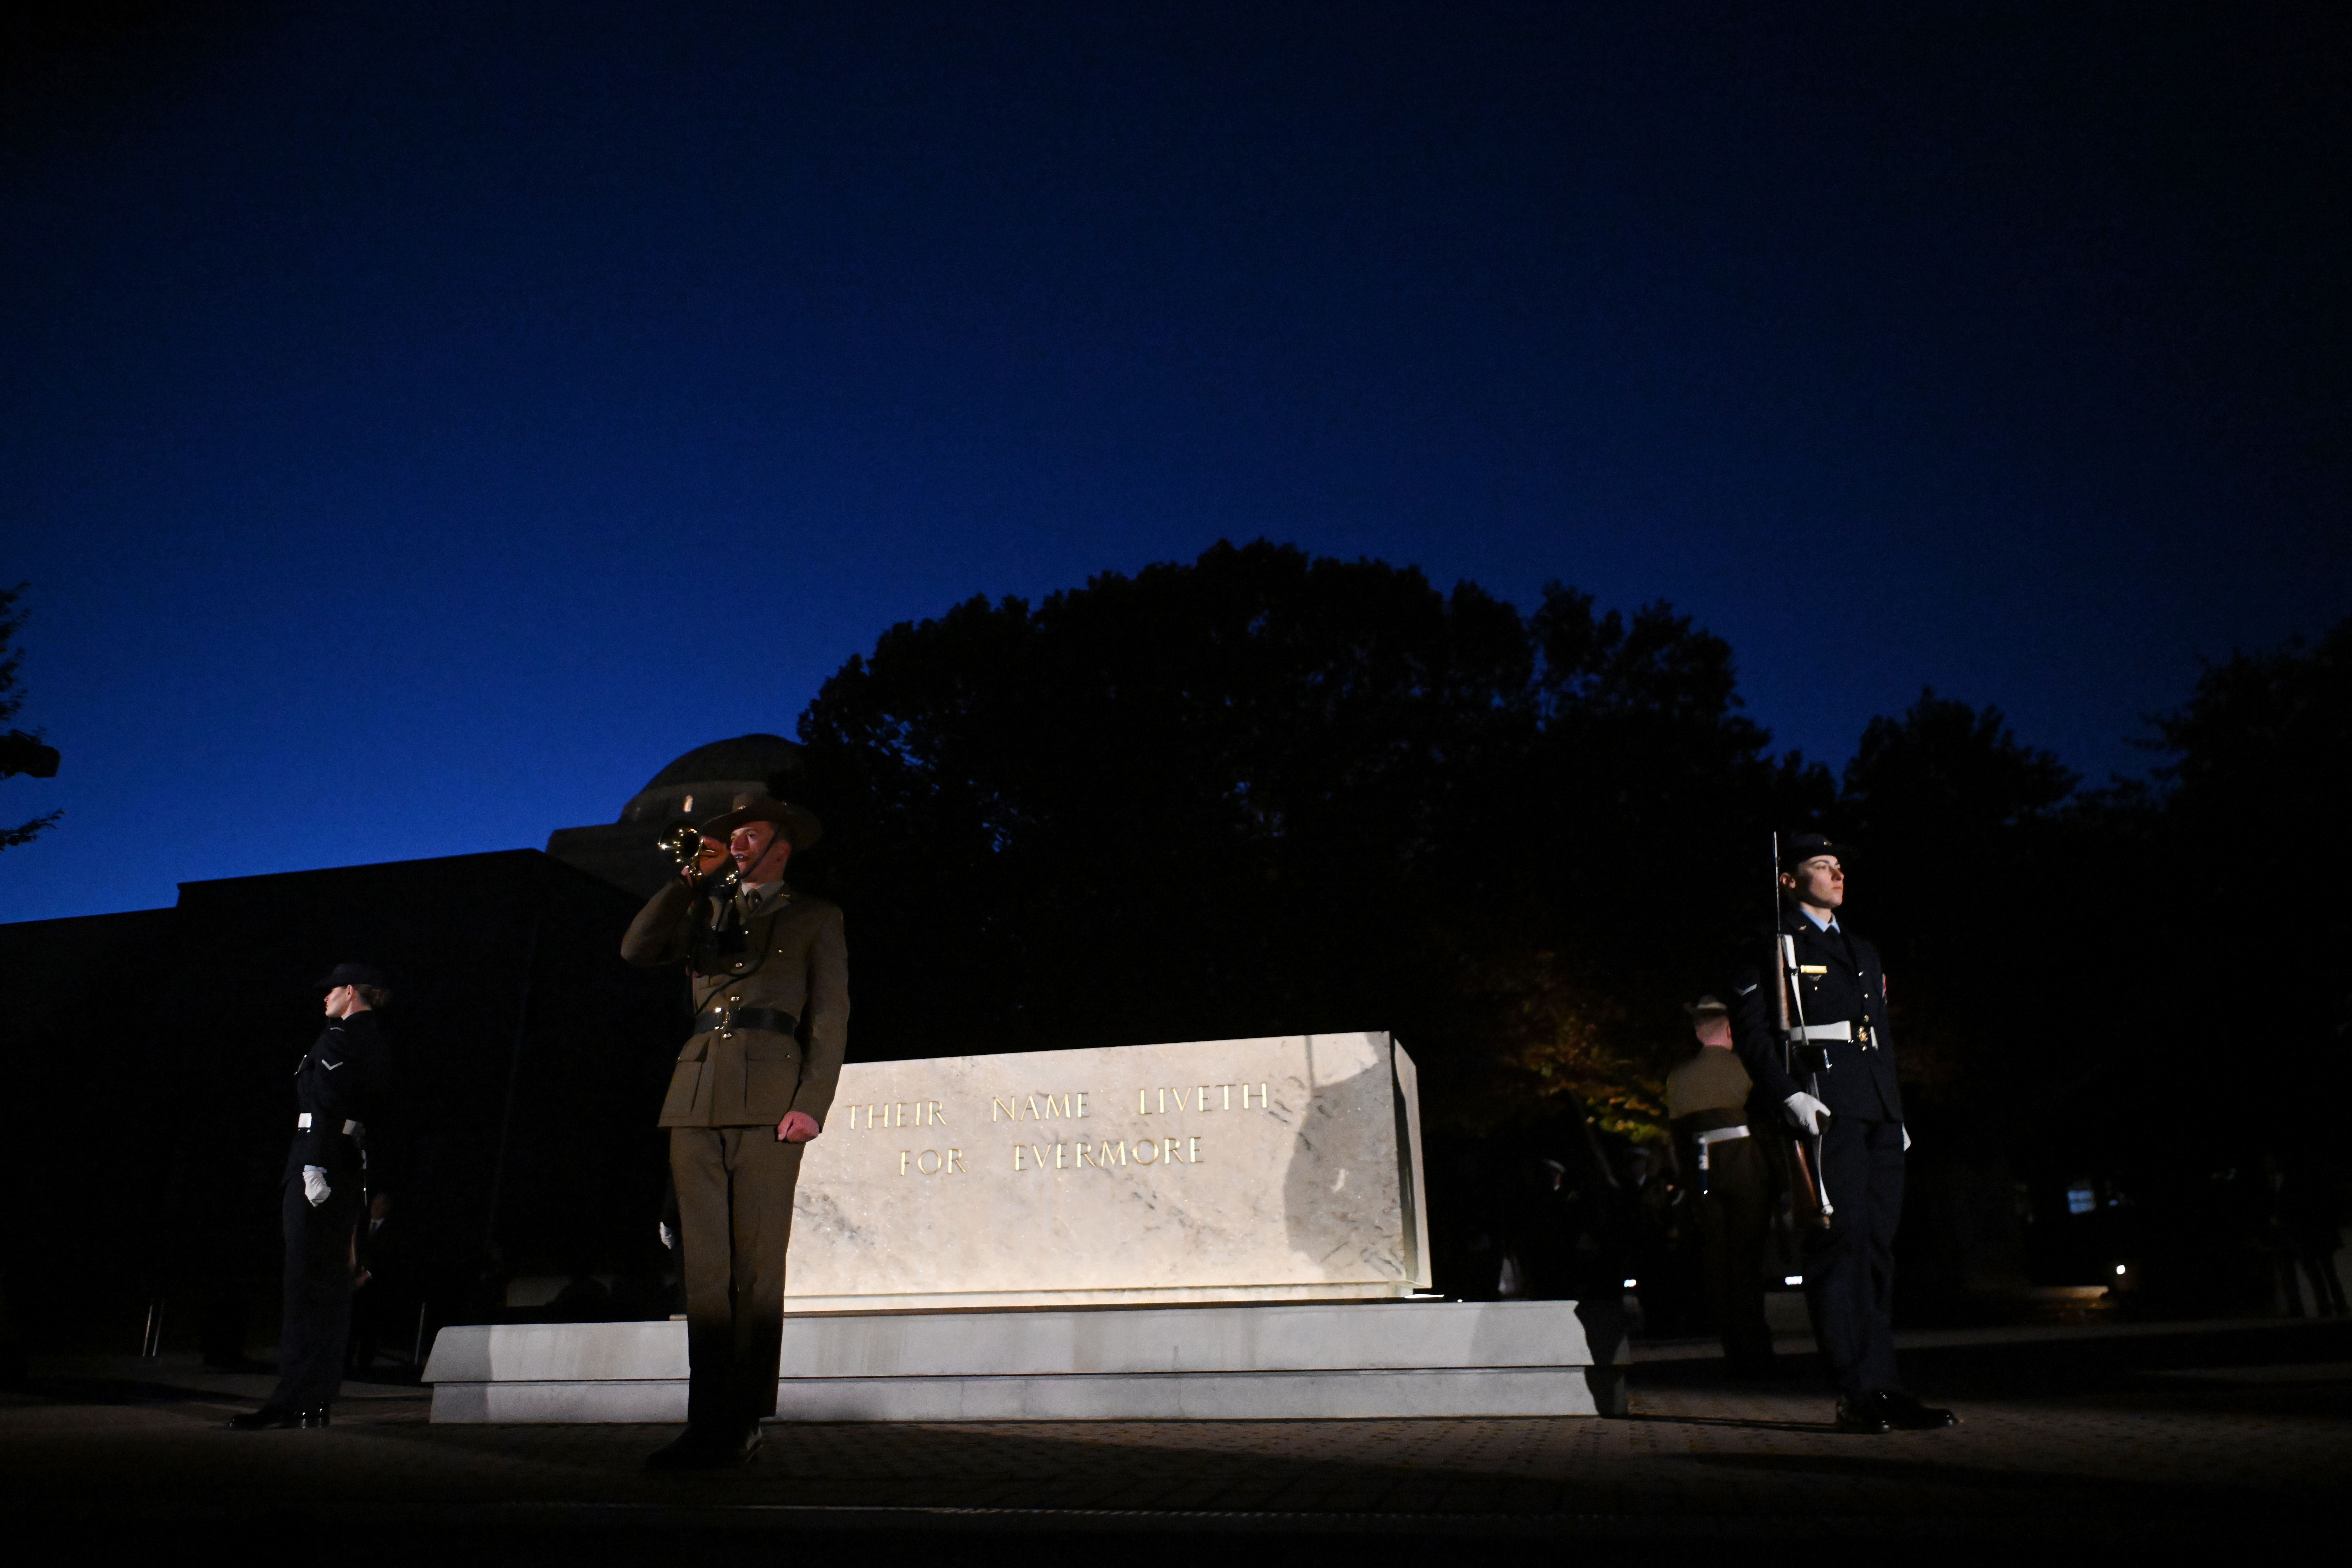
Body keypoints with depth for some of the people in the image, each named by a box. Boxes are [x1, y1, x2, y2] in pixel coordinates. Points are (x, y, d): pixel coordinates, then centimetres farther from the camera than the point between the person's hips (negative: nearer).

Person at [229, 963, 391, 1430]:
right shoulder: (378, 1047, 19)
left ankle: (295, 1402, -7)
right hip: (353, 1172, 9)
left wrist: (315, 1166, -19)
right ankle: (317, 1400, 13)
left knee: (306, 1284, -8)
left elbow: (328, 1106, -15)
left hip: (322, 1163, -9)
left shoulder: (339, 1036, -6)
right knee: (332, 1285, 9)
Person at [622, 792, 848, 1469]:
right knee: (705, 1268, 0)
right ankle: (708, 1425, 4)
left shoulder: (815, 919, 14)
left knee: (756, 1268, -5)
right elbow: (637, 950, 8)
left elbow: (830, 1019, 5)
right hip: (696, 1100, 3)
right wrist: (693, 876, 8)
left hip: (767, 1102, -3)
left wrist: (812, 1104, -8)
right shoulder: (704, 908, 25)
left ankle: (740, 1425, 2)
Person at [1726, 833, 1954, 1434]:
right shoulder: (1774, 947, 1)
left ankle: (1882, 1386, 13)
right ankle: (1856, 1394, -5)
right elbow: (1749, 1030, -7)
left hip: (1879, 1113, 7)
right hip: (1825, 1108, -7)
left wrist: (1898, 1111, 19)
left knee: (1878, 1244, 7)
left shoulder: (1863, 951, 25)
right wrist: (1789, 1096, -18)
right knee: (1841, 1240, -9)